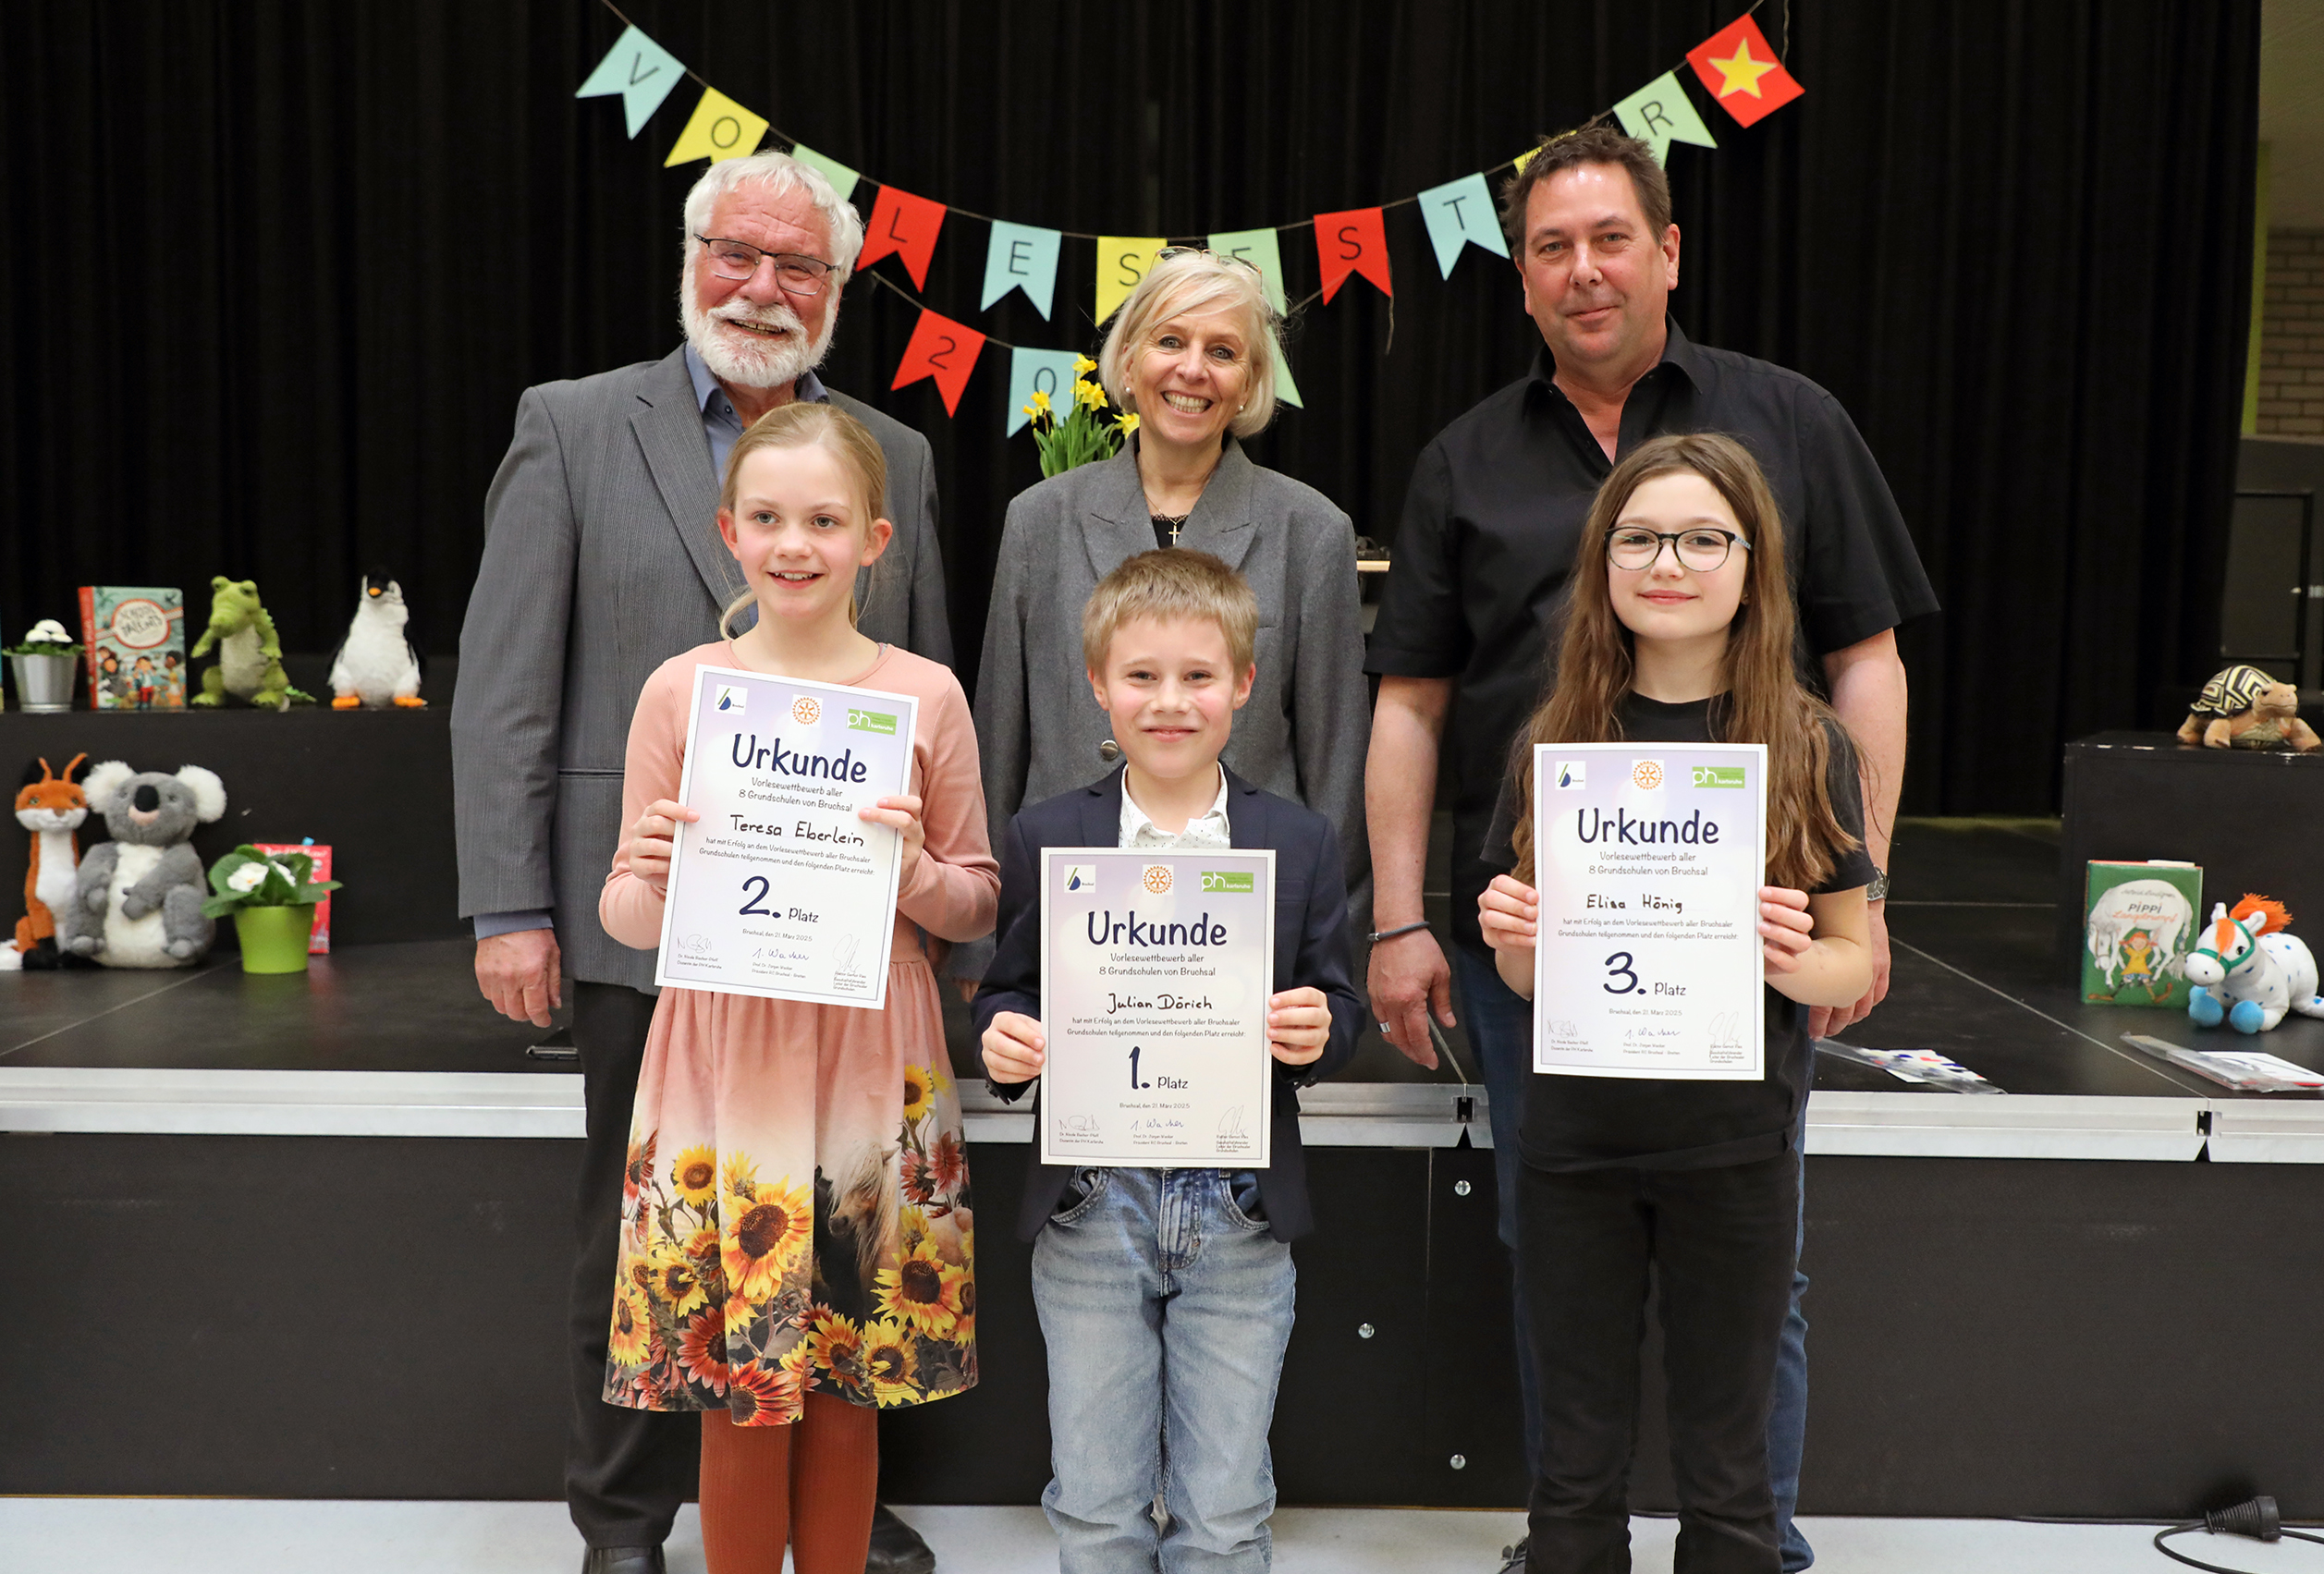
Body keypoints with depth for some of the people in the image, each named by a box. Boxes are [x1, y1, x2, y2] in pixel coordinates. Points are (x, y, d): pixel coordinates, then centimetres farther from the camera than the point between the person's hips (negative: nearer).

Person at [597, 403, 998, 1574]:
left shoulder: (926, 695, 1)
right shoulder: (681, 690, 1)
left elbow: (978, 907, 7)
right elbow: (629, 921, 5)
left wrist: (915, 871, -13)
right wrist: (646, 875, -16)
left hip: (870, 1071, 0)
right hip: (723, 1060, 0)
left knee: (846, 1389, 9)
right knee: (739, 1398, 6)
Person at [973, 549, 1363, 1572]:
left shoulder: (1302, 844, 2)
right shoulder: (1045, 838, 2)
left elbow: (1336, 1010, 6)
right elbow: (1009, 995, 7)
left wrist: (1316, 1034, -16)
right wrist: (1004, 1040, -15)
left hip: (1240, 1217, 0)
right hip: (1089, 1209, 0)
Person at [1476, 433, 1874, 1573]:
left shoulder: (1807, 747, -3)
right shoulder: (1558, 742, 2)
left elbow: (1857, 964, 1)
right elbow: (1525, 979, 8)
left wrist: (1788, 958, -19)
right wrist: (1509, 938, -14)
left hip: (1733, 1150, -1)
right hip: (1575, 1146, 2)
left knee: (1724, 1469, 12)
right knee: (1578, 1465, 13)